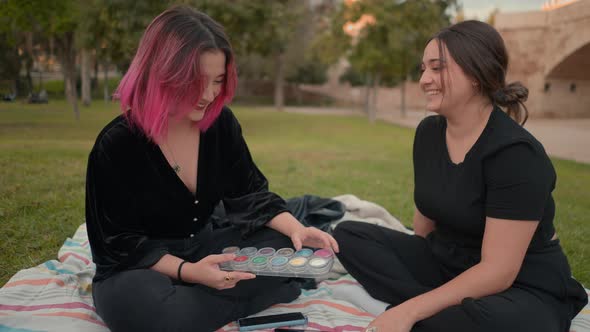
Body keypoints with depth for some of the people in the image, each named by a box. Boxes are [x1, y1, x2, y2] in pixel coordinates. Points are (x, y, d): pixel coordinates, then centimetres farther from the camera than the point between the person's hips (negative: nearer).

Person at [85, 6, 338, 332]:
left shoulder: (221, 123, -6)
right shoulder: (116, 144, -20)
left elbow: (248, 193, -2)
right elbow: (120, 243, -18)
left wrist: (296, 228, -21)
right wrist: (187, 271, -33)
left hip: (204, 248, 4)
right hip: (140, 267, -4)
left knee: (287, 248, -14)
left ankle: (187, 298, -16)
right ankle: (251, 297, -15)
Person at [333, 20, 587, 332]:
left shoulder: (516, 154, -24)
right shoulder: (428, 132, -2)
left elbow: (498, 271, -26)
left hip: (524, 288, -7)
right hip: (445, 263, 7)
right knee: (349, 236, -6)